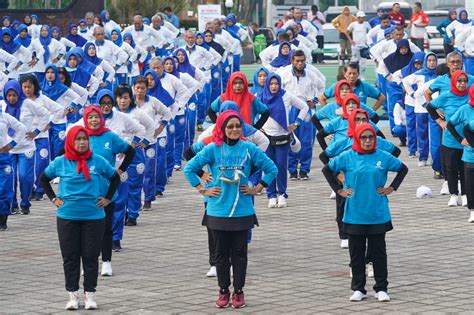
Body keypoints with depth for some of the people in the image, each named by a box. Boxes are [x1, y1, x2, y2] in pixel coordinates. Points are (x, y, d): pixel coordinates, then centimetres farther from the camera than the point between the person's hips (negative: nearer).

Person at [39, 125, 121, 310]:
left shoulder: (98, 161, -1)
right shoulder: (60, 163, 0)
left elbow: (115, 178, 13)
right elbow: (43, 179, 16)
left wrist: (107, 198, 7)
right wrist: (53, 198, 7)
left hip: (93, 217, 0)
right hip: (67, 217, 0)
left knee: (91, 256, 3)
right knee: (70, 257, 3)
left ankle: (90, 295, 12)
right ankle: (72, 295, 11)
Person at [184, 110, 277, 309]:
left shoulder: (249, 149, -3)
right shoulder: (213, 149, -4)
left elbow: (271, 169, 6)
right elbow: (189, 168, 1)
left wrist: (256, 189, 2)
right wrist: (202, 190, 0)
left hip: (242, 210, 0)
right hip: (218, 210, 0)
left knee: (239, 253, 5)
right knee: (221, 253, 7)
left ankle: (238, 292, 14)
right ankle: (223, 292, 17)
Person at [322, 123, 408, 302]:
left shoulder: (383, 157, -1)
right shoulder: (347, 157, -2)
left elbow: (403, 169, 11)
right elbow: (327, 170, 8)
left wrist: (392, 188, 3)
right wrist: (339, 190, 2)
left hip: (378, 215, 0)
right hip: (355, 215, 0)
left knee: (379, 252, 6)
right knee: (356, 253, 7)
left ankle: (381, 289, 14)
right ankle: (358, 289, 16)